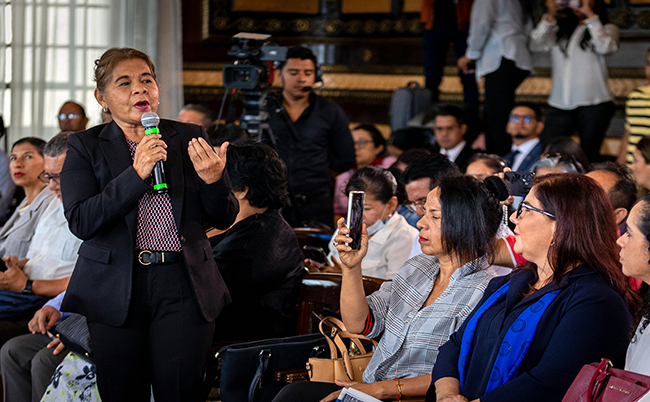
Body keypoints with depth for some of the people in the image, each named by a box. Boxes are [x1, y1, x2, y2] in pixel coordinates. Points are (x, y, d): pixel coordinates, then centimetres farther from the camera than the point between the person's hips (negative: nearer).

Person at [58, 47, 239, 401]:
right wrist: (136, 175, -17)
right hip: (114, 289, -1)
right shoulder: (85, 146, 5)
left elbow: (225, 219, 8)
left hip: (183, 284, 1)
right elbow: (81, 222, -9)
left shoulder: (189, 138, 9)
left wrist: (213, 180, -13)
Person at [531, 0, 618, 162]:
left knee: (588, 157, -3)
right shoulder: (559, 29, 16)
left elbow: (606, 47, -14)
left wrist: (589, 14, -11)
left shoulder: (606, 29, 8)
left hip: (594, 104, -3)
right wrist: (550, 15, -6)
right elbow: (536, 45, 2)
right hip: (560, 105, 3)